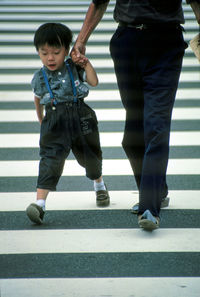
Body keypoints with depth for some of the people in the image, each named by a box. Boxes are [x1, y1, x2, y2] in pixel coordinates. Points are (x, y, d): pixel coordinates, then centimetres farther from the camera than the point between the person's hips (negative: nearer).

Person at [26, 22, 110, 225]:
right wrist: (40, 117, 30)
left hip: (80, 119, 1)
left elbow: (94, 82, -9)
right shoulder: (39, 77, 0)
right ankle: (40, 202, -27)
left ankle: (99, 185, 51)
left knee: (88, 155, 20)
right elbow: (38, 98, 19)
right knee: (51, 158, -17)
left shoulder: (74, 68, -1)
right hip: (54, 123, -1)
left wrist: (86, 62, -13)